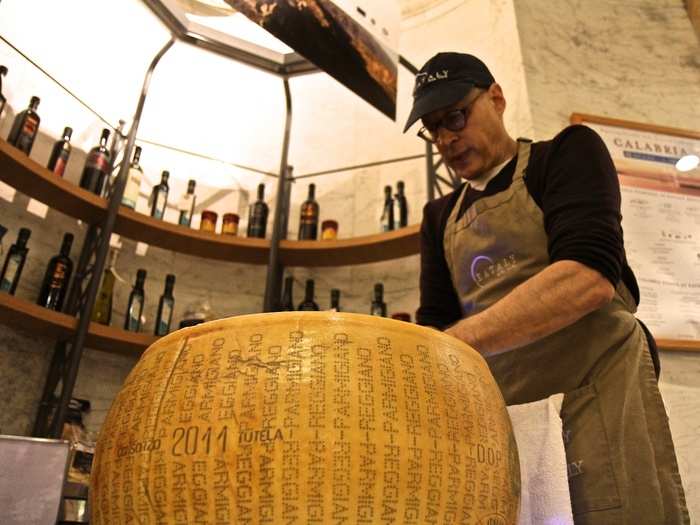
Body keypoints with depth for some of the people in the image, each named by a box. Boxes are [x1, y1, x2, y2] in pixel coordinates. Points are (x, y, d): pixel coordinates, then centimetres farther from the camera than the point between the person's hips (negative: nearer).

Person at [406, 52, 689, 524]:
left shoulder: (568, 153, -1)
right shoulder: (440, 216, 16)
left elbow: (590, 276, -19)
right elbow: (434, 322, 9)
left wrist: (456, 340, -27)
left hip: (597, 392, -4)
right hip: (500, 419, 5)